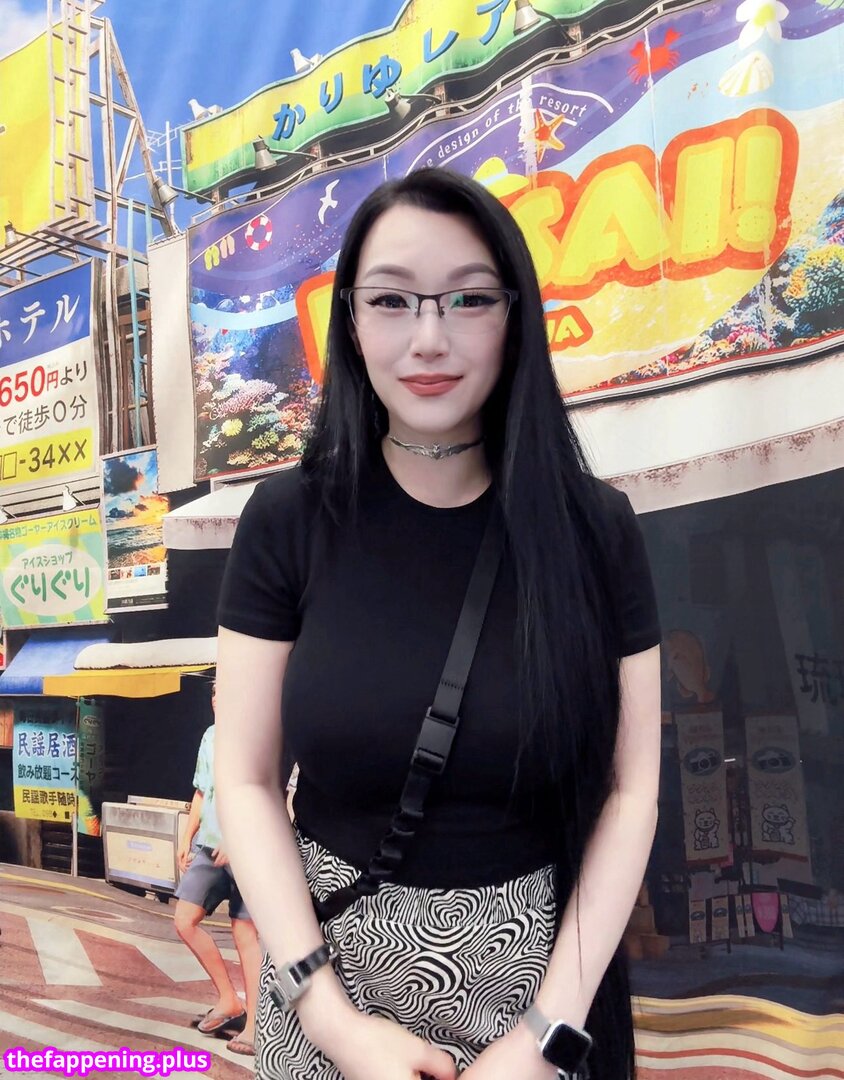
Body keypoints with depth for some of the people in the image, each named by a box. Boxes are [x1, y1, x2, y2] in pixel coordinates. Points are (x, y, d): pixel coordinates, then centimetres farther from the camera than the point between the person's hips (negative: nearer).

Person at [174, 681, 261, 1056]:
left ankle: (253, 1023, 10)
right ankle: (228, 999, 19)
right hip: (208, 846, 7)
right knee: (184, 920, 4)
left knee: (246, 933, -2)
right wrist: (187, 839, 17)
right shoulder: (211, 737, 12)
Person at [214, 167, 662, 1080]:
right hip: (332, 952, 0)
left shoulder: (594, 528, -9)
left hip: (538, 962, 1)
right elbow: (245, 780, -7)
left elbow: (630, 789, -6)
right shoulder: (289, 521, -10)